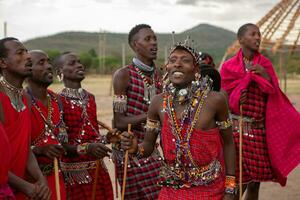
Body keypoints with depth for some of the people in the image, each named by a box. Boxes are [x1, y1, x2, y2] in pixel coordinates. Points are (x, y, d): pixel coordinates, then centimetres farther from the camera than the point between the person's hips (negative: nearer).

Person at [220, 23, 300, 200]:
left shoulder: (265, 64, 8)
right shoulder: (229, 67, 0)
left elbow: (274, 95, 0)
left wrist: (265, 75, -16)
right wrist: (237, 99, -17)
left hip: (259, 130, 3)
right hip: (236, 129, -3)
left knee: (255, 182, 8)